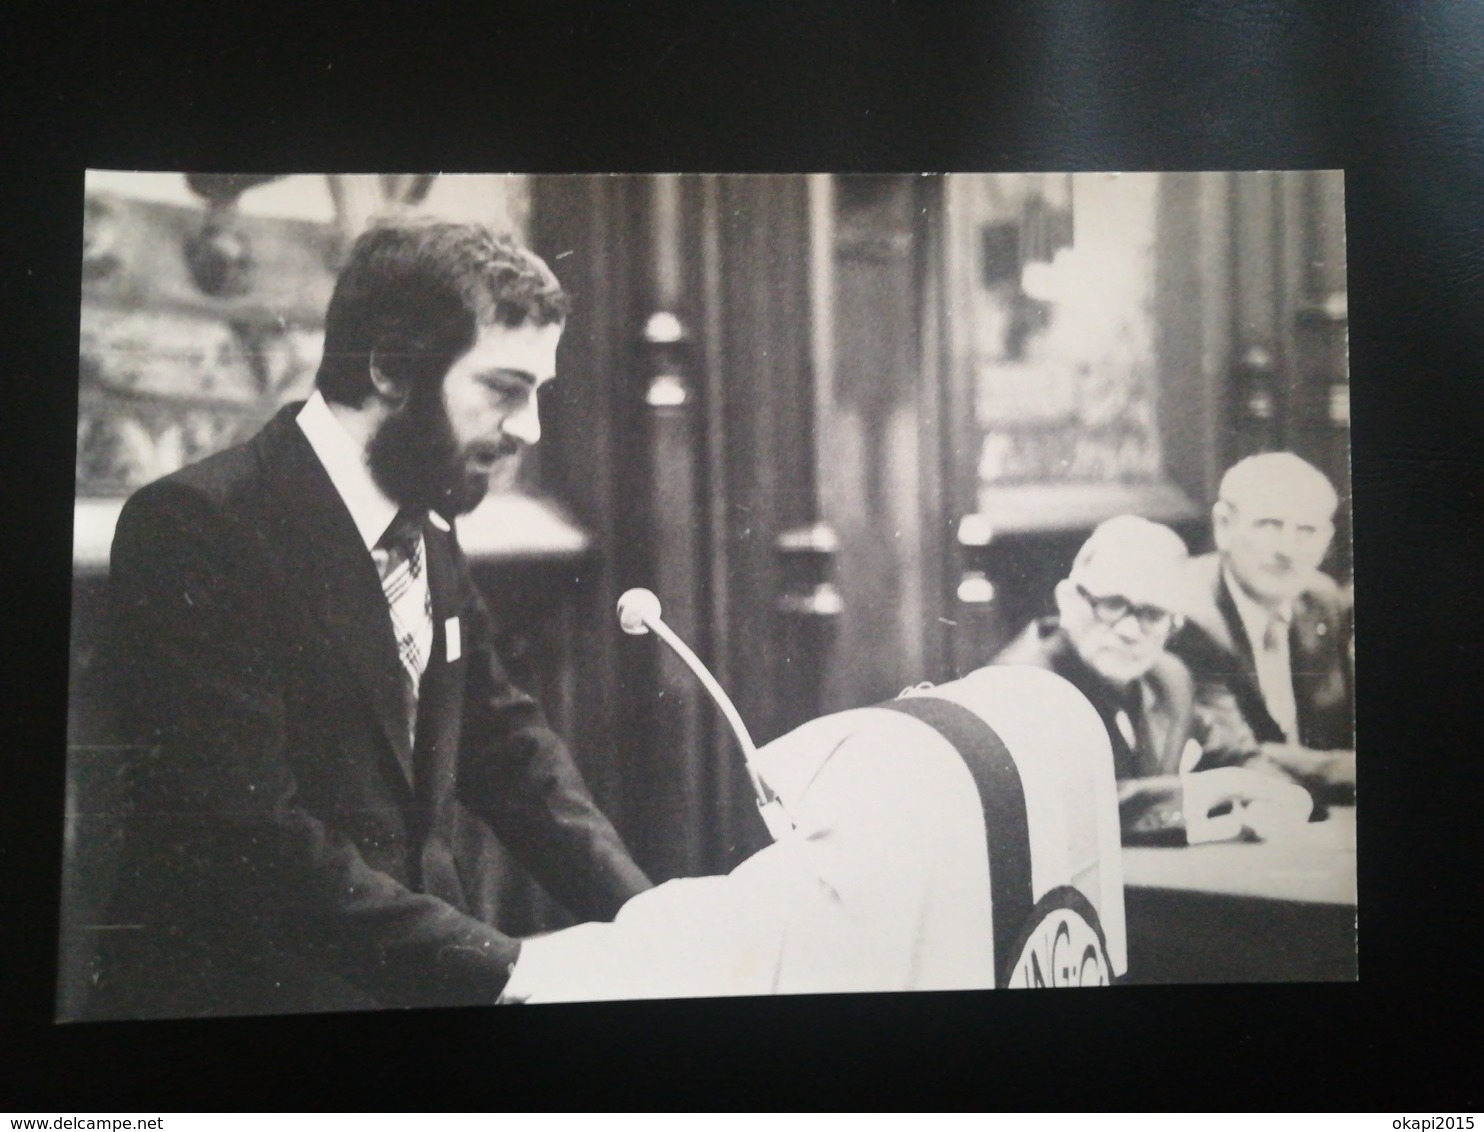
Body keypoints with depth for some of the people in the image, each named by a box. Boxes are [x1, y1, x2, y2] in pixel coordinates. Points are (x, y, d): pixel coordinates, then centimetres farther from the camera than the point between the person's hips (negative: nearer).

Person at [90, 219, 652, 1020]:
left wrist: (644, 919, -2)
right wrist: (504, 968, -24)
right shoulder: (196, 526, -15)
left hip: (411, 980, 6)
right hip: (249, 988, -6)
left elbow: (503, 741, 12)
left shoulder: (429, 528, 8)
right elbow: (250, 834, -21)